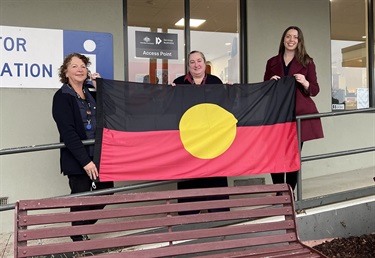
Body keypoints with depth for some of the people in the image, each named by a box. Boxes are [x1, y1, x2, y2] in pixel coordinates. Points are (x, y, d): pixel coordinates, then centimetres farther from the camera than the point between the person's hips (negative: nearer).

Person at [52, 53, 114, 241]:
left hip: (98, 155, 7)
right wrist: (85, 161, -22)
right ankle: (79, 237, 26)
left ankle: (84, 225, 34)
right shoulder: (62, 97, -9)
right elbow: (68, 132, -17)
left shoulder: (90, 93, 12)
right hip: (77, 160, -7)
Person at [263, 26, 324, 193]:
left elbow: (315, 90, 5)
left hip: (299, 114, -1)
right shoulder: (272, 62, 12)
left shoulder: (307, 62, 7)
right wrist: (271, 83, -7)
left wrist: (305, 83, -16)